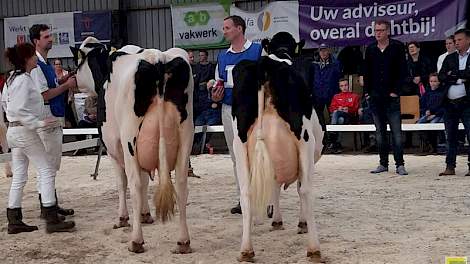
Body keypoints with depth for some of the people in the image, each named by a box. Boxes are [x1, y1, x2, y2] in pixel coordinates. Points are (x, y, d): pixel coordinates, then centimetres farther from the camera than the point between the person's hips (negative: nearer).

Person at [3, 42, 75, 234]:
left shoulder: (13, 78, 14)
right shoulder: (24, 80, -16)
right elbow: (19, 110, -23)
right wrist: (39, 123, -21)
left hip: (14, 131, 10)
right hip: (24, 131, -10)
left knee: (19, 176, 11)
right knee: (46, 170, -6)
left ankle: (14, 221, 15)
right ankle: (52, 220, -7)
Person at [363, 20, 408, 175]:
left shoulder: (397, 47, -1)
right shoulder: (370, 49, 10)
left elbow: (402, 71, -4)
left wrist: (395, 91, -11)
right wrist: (367, 91, 4)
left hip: (391, 97, -4)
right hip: (375, 97, 4)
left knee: (396, 132, -5)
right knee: (380, 132, 8)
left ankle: (400, 164, -1)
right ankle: (383, 164, 14)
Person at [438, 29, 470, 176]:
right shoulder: (449, 58, 15)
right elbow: (441, 77, 4)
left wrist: (453, 73, -8)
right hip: (450, 103, 4)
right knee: (451, 136, 8)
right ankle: (450, 166, 14)